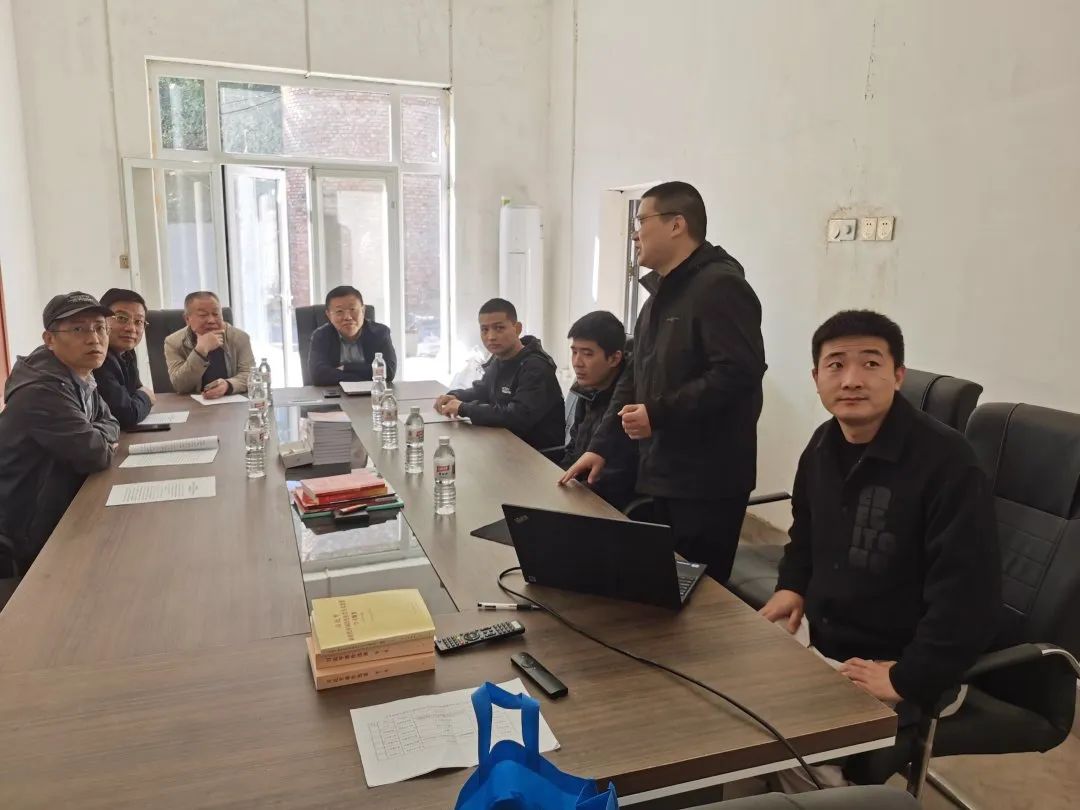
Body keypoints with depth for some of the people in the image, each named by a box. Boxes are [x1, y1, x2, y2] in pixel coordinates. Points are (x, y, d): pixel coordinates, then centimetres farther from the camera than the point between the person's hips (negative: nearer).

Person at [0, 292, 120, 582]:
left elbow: (110, 424, 9)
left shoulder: (81, 379, 2)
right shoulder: (42, 390, -28)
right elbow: (96, 455, -28)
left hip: (61, 518, 8)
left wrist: (94, 437, -13)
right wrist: (96, 440, -5)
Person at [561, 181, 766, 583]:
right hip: (662, 474, 9)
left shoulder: (720, 286, -13)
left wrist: (658, 414, -22)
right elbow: (635, 378, 19)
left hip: (707, 481, -9)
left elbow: (738, 372, -26)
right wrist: (600, 446, 13)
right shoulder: (662, 293, 18)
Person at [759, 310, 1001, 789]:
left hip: (894, 667, -7)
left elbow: (968, 597, -23)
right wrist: (792, 586, 6)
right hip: (822, 646, 7)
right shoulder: (822, 447, 3)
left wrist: (907, 680, -22)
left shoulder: (946, 461, -21)